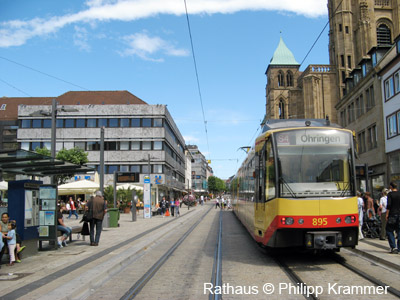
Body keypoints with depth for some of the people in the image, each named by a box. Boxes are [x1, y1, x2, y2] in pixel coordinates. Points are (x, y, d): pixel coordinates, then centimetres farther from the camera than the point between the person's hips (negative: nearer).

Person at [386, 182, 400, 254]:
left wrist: (387, 214, -9)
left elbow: (389, 205, -13)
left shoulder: (390, 194, -7)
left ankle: (393, 247, -8)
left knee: (389, 230, 3)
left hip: (392, 214, -5)